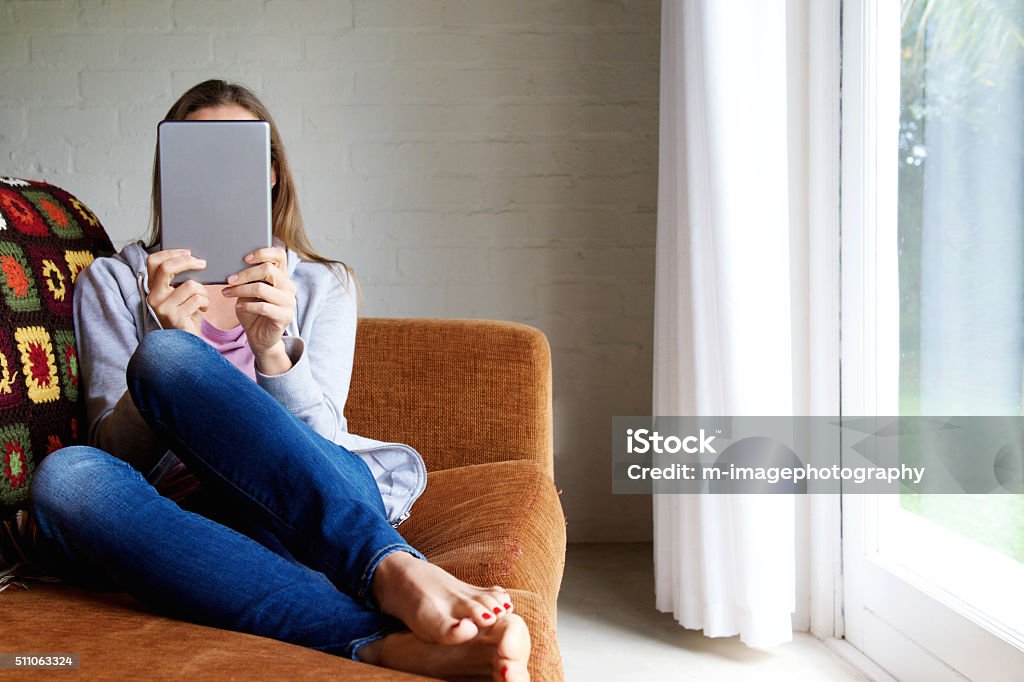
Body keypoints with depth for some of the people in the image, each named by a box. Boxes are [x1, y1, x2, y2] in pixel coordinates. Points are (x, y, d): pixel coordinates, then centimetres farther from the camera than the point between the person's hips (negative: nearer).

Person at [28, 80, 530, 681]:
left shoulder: (322, 285, 16)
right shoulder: (112, 282, 16)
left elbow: (319, 445, 2)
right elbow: (116, 451, 2)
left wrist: (272, 348, -17)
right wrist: (170, 339, -17)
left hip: (300, 511, -1)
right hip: (181, 519, 1)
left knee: (165, 358, -27)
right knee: (67, 477, -34)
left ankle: (391, 571, -42)